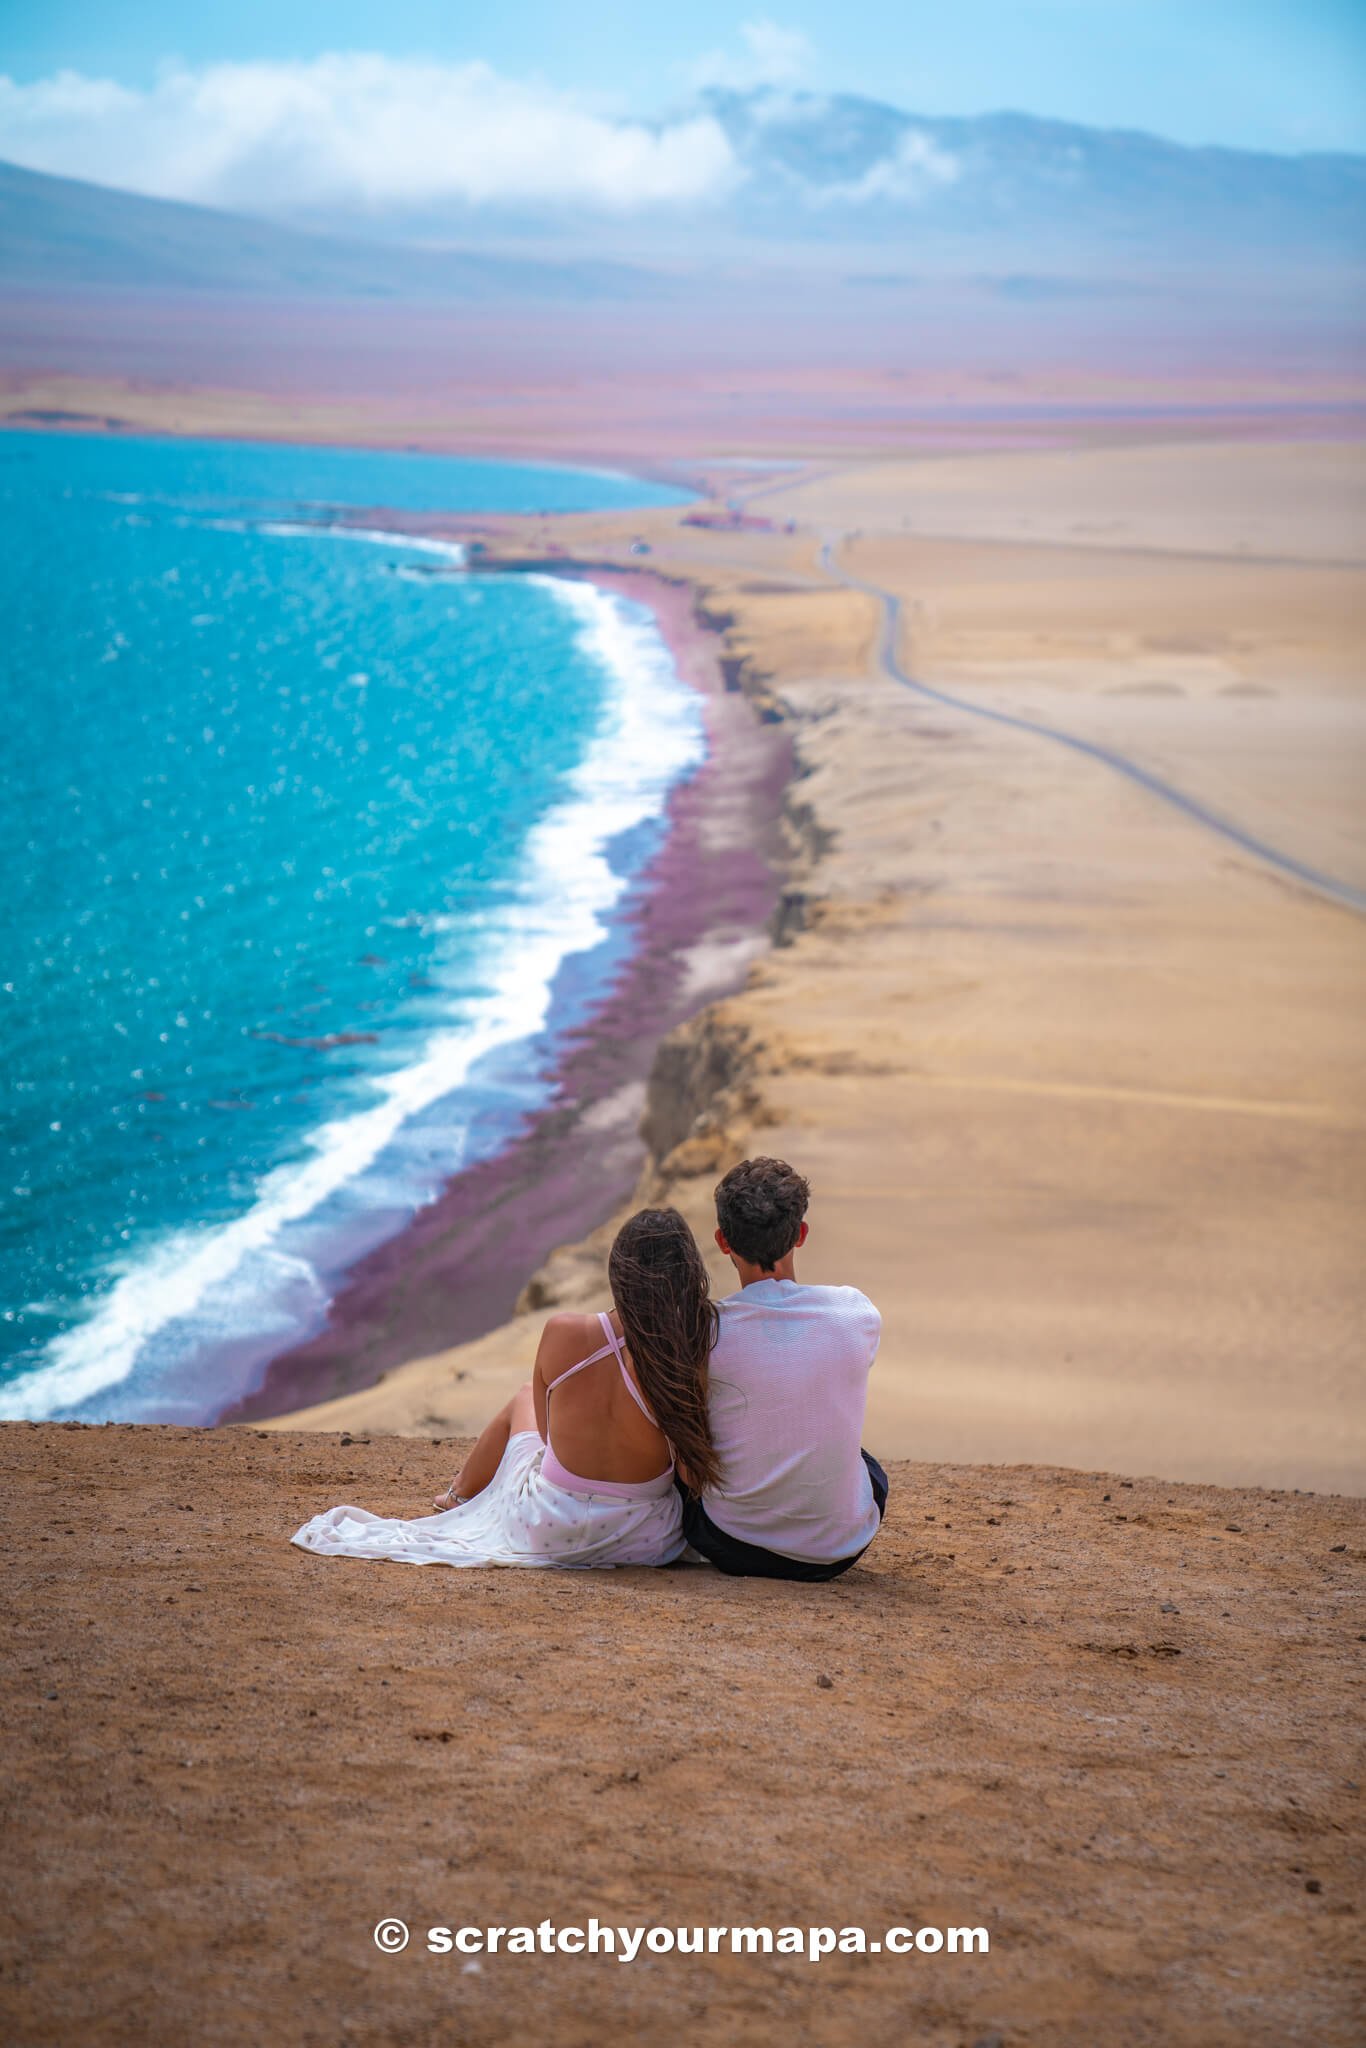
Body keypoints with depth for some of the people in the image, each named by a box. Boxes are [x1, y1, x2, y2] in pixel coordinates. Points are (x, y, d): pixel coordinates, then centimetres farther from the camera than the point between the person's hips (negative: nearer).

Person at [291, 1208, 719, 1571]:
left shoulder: (562, 1333, -17)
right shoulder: (694, 1353, -21)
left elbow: (549, 1430, 1)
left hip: (548, 1531, 0)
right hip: (646, 1541, 0)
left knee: (524, 1398, 32)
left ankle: (454, 1502, 61)